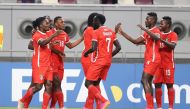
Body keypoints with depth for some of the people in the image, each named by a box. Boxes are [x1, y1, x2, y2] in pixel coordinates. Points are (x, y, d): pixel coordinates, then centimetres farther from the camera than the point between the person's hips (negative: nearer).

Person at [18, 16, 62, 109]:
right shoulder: (37, 35, -11)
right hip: (39, 64, -8)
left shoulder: (46, 35, 14)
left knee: (49, 85, -2)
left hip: (47, 65, 8)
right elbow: (42, 43, -32)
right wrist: (54, 35, -36)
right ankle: (22, 101, 8)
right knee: (38, 86, -9)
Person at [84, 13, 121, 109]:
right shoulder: (111, 32, 12)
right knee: (95, 84, 16)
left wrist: (86, 53, 0)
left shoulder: (96, 32, -10)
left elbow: (94, 48, -19)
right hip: (108, 61, 7)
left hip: (99, 61, -7)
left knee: (88, 83, -4)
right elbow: (118, 47, 9)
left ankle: (103, 101, -21)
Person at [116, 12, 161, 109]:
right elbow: (135, 41, 20)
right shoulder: (147, 33, 19)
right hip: (148, 60, 10)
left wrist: (144, 29, -40)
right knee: (148, 82, 11)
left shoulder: (156, 30, -9)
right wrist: (122, 32, 19)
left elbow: (156, 37, -33)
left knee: (144, 80, -17)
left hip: (153, 60, -10)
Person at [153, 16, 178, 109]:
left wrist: (162, 40, -32)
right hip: (158, 64, 6)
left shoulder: (173, 35, -5)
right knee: (157, 85, 2)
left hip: (168, 64, -6)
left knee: (169, 85, -5)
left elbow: (172, 46, -22)